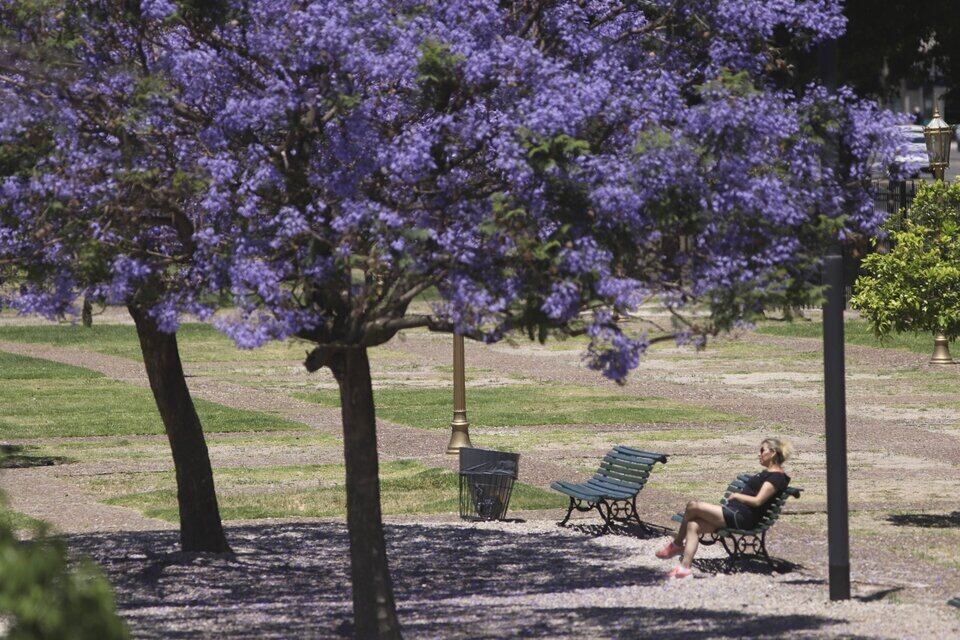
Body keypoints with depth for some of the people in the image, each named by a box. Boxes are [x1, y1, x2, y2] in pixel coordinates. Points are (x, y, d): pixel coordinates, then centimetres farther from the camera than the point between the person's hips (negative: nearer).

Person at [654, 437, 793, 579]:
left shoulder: (776, 477, -10)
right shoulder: (768, 473, 22)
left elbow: (757, 501, -17)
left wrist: (736, 496, -5)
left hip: (740, 518, -11)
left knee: (693, 506, -14)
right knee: (693, 525, -3)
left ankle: (677, 544, 6)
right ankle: (685, 567, -7)